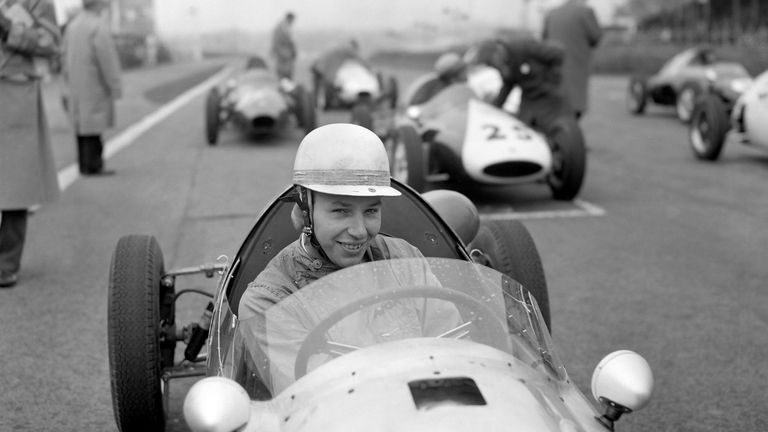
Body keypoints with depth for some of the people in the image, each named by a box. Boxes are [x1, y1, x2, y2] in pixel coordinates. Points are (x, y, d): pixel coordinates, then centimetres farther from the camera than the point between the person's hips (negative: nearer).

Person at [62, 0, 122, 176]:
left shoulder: (72, 25, 10)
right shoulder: (99, 26, -16)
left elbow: (67, 58, 13)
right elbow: (107, 59, -20)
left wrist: (70, 85, 19)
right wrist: (116, 86, -14)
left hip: (77, 87, 8)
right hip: (95, 86, -8)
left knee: (83, 126, 11)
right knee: (93, 127, -5)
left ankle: (85, 164, 14)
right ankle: (92, 166, -4)